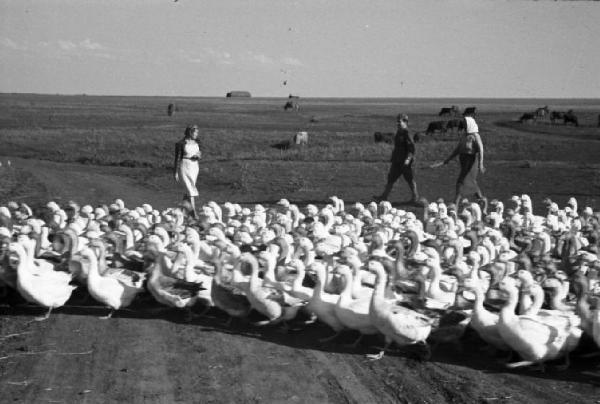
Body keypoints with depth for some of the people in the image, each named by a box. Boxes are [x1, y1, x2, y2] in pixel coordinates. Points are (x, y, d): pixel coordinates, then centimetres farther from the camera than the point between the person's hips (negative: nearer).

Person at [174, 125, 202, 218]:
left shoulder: (196, 143, 6)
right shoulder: (181, 143, -11)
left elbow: (199, 155, 15)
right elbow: (177, 158, -8)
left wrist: (198, 156, -11)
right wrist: (176, 172, -8)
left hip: (194, 166, 6)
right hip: (184, 167, -6)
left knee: (189, 189, 14)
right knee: (190, 189, -13)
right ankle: (194, 211, -13)